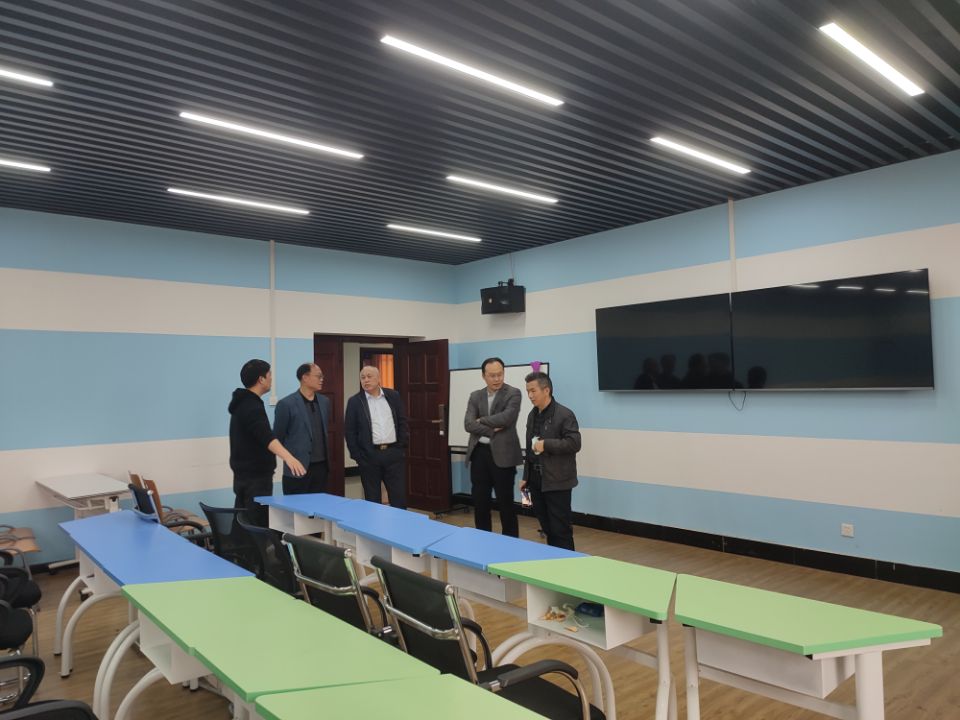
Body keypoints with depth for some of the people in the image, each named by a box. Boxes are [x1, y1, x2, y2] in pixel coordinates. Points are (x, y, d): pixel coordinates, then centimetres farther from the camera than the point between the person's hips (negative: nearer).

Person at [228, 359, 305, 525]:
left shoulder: (242, 403, 12)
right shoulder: (252, 407, -20)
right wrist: (288, 458, -51)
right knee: (258, 527, -10)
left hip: (244, 475, 10)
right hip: (255, 477, -10)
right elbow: (267, 437, -37)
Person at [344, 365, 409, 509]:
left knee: (399, 497, 4)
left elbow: (402, 422, 9)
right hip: (369, 456, -1)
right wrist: (357, 455, -5)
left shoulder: (393, 396, 6)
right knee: (372, 500, 6)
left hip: (394, 453, 2)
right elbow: (349, 431, 0)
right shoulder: (354, 401, 0)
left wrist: (402, 446, 2)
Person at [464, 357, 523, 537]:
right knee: (479, 501, 10)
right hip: (479, 453, 4)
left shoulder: (513, 393, -3)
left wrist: (481, 420, -7)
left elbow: (506, 418, -18)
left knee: (505, 502, 4)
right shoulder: (475, 396, 9)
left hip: (502, 454, -4)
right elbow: (468, 424, -3)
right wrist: (492, 430, -14)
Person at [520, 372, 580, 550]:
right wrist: (526, 477, 16)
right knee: (547, 527, 14)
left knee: (561, 529, 0)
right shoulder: (532, 415, 13)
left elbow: (574, 443, -18)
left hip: (557, 482, -7)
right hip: (536, 480, 7)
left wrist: (546, 444, -21)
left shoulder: (564, 414, -11)